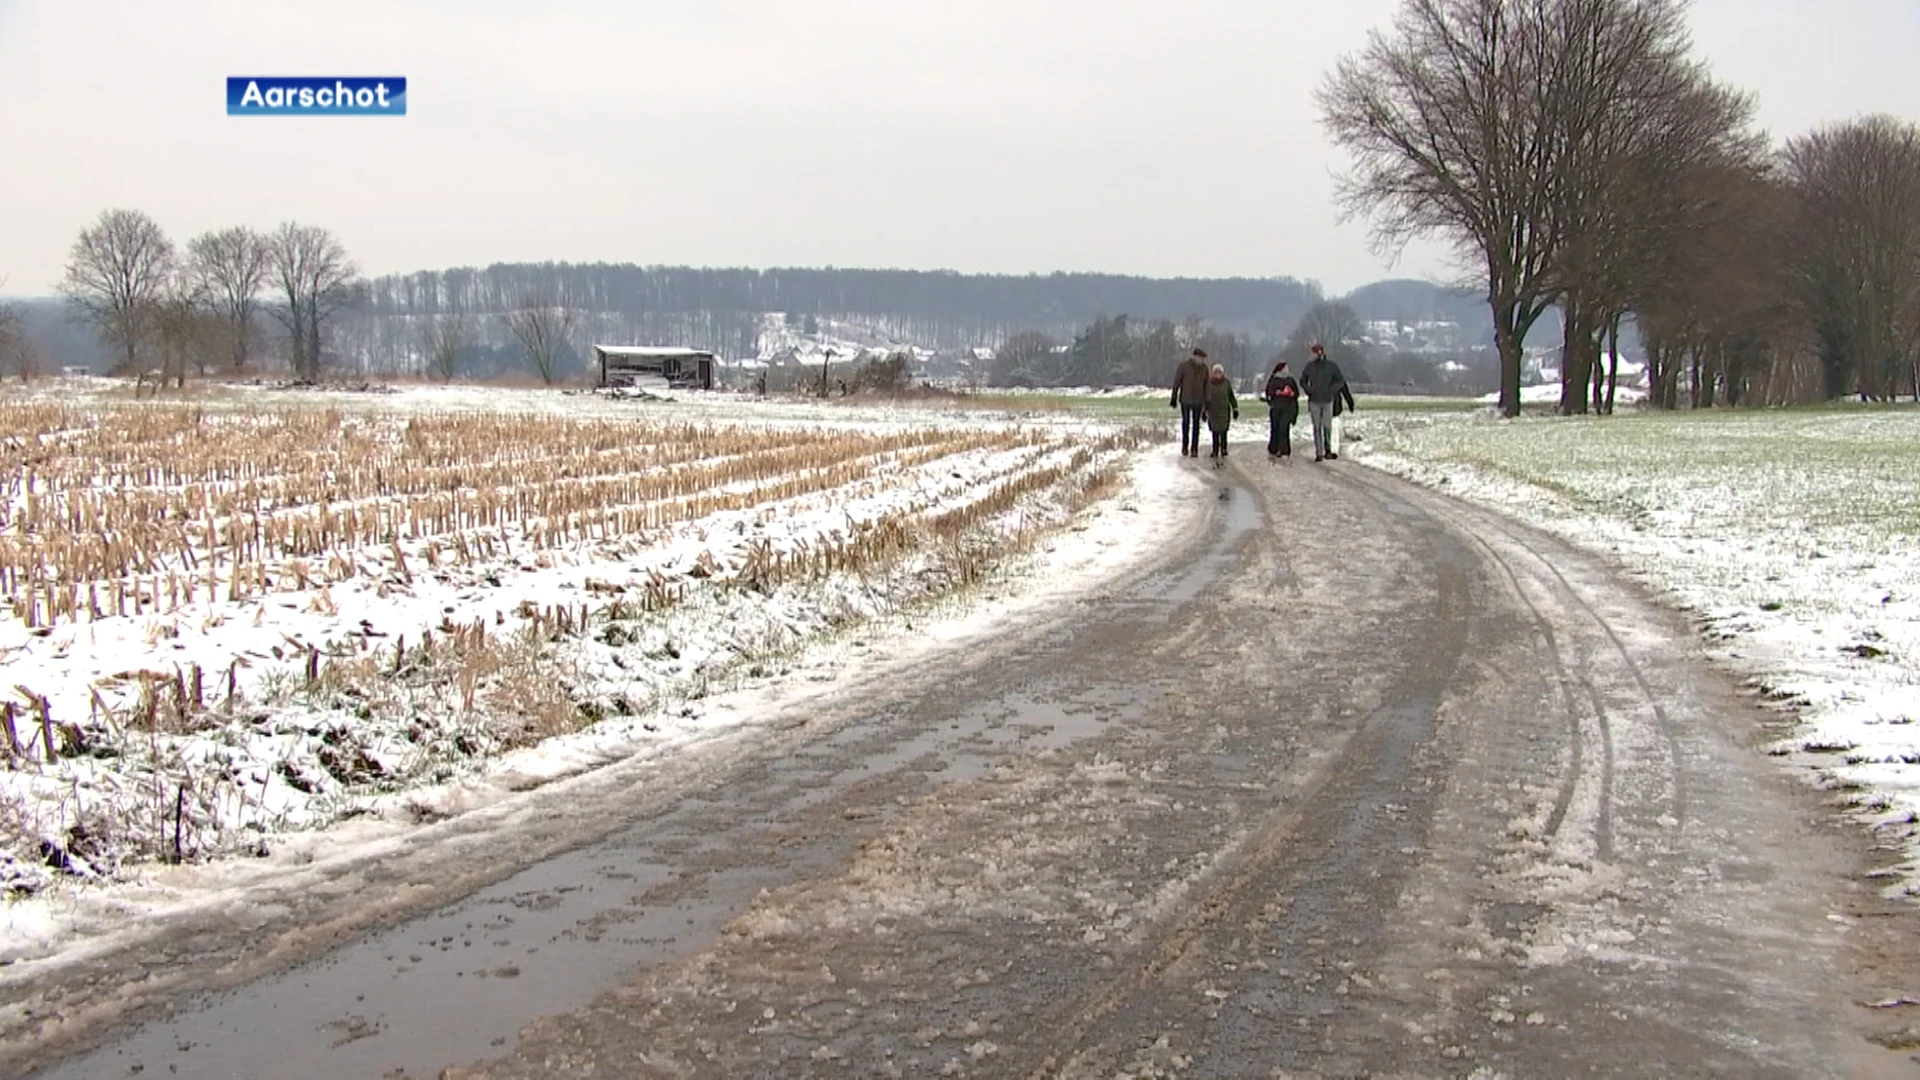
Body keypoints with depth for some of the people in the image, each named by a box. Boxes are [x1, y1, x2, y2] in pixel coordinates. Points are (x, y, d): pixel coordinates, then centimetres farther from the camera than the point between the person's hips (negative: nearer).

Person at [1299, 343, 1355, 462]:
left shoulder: (1332, 366, -1)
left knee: (1327, 427, -5)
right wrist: (1308, 390, -2)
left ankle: (1328, 451, 10)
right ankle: (1319, 453, 2)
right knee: (1317, 427, 0)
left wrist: (1332, 390, -10)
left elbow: (1340, 381, 5)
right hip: (1314, 401, 1)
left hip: (1328, 401, -1)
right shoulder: (1310, 366, 3)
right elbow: (1303, 381, 15)